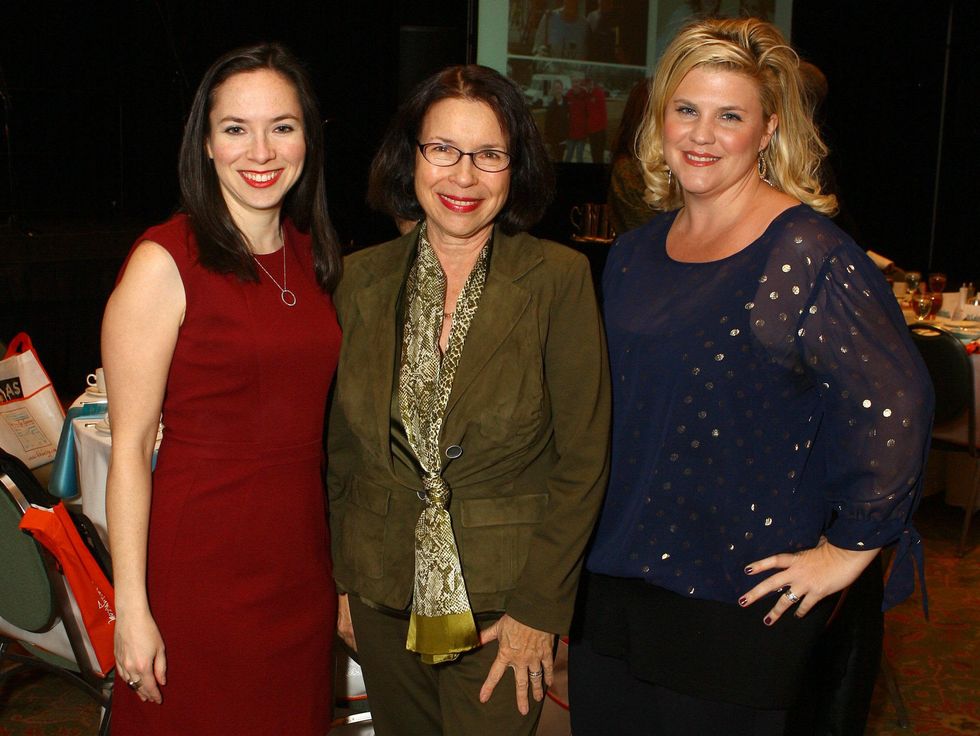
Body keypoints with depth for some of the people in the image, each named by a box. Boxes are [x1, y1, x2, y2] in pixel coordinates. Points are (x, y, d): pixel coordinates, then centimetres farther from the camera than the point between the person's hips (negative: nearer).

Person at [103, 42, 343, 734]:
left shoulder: (312, 252, 6)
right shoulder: (165, 261, -12)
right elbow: (130, 447, -12)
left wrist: (346, 571, 10)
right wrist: (132, 607, -14)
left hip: (303, 560, 6)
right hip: (200, 566, -5)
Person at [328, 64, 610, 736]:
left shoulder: (559, 278, -12)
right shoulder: (364, 278, -1)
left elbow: (583, 459, -10)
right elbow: (343, 442, 7)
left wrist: (538, 609, -11)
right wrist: (342, 579, 6)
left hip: (503, 598, -3)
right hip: (384, 594, 4)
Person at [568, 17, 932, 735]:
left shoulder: (807, 254, -15)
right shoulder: (635, 254, 7)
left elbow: (893, 405, -21)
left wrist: (848, 549, -14)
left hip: (740, 607, -6)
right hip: (612, 584, 6)